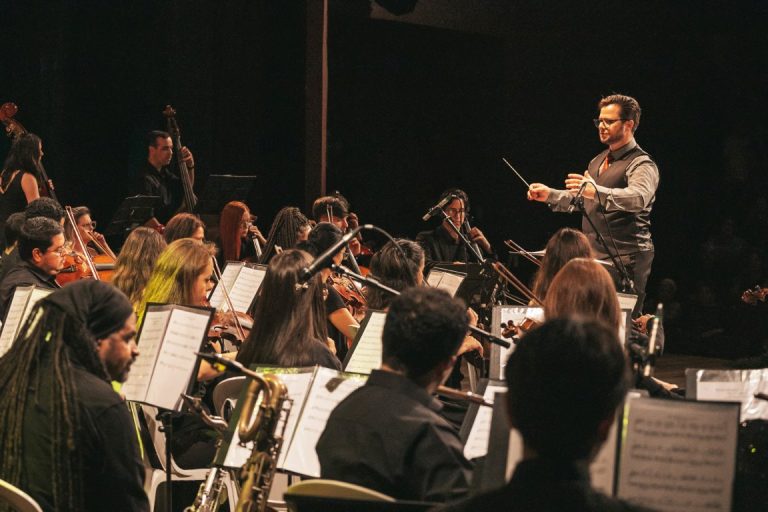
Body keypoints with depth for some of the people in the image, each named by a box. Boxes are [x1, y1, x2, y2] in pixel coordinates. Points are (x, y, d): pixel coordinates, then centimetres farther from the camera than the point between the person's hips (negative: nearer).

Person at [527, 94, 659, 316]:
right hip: (593, 256, 8)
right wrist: (550, 195, 16)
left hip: (625, 260, -8)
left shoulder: (641, 164, -9)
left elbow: (639, 198, -29)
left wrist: (597, 192, -41)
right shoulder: (598, 161, 20)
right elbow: (579, 200, 31)